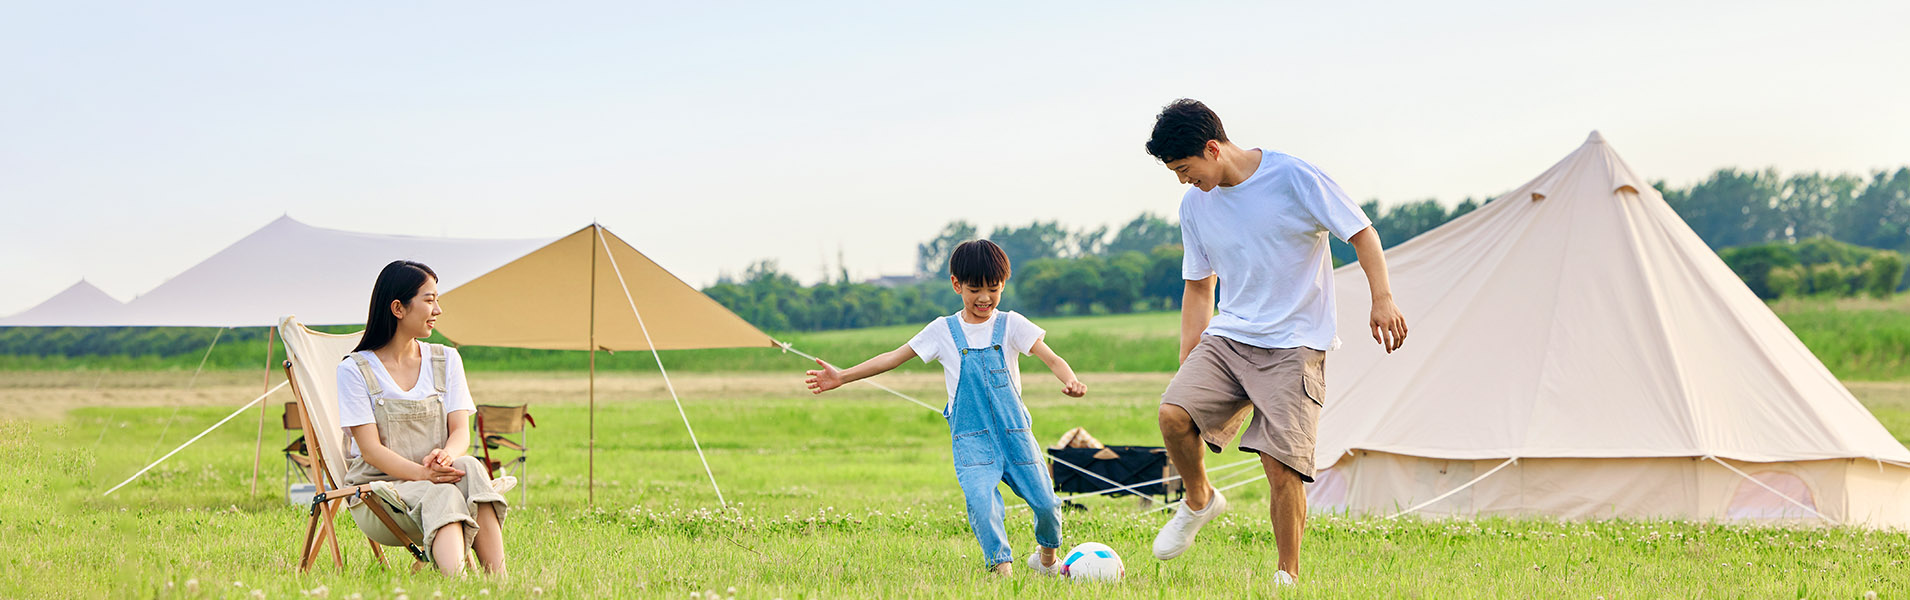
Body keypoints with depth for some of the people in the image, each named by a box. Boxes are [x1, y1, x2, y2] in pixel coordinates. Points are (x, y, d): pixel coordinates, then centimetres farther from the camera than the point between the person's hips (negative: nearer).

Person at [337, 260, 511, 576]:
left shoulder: (446, 360, 13)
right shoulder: (355, 370, -1)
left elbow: (461, 431, 4)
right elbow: (371, 449, -9)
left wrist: (446, 455, -22)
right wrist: (422, 473, -27)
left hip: (436, 478, 3)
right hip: (381, 487, -3)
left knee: (469, 468, -32)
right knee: (443, 496, -36)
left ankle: (498, 583, -45)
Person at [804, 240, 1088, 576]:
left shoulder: (1011, 325, 4)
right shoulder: (943, 331, 5)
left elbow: (1051, 359, -6)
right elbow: (894, 358, 10)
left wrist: (1071, 381, -29)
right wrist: (842, 377, 6)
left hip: (1014, 432, 1)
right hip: (970, 437, -1)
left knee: (1046, 503, -2)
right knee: (981, 501, -26)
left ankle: (1047, 556, 27)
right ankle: (1001, 566, -22)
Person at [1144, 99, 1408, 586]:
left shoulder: (1292, 178, -9)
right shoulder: (1195, 204, 7)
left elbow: (1361, 232, -2)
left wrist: (1382, 299, -13)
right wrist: (1187, 363, 14)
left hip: (1295, 344, -5)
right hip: (1228, 336, 5)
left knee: (1281, 462, -16)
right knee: (1173, 412, -21)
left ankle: (1288, 576, 1)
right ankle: (1199, 501, 8)